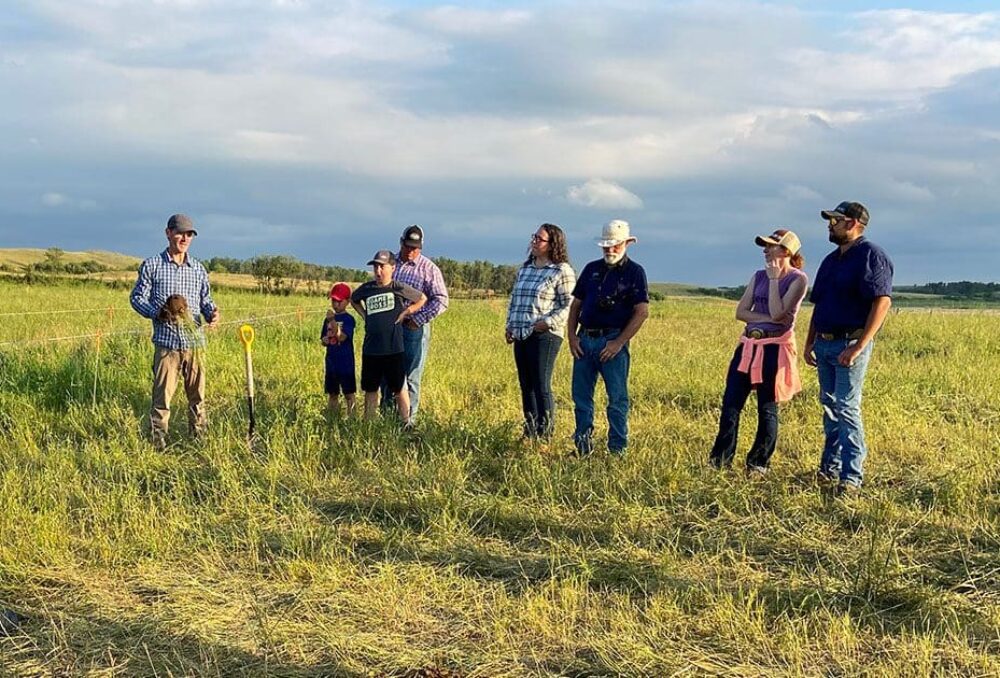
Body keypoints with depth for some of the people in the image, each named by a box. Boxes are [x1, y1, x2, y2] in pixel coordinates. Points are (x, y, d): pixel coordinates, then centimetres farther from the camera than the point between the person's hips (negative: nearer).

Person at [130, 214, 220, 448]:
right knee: (162, 395, -4)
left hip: (195, 341, 3)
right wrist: (158, 313, -15)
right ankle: (158, 441, 4)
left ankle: (200, 436, 21)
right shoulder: (152, 265, 2)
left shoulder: (198, 268, 12)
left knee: (197, 394, 10)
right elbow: (137, 297, 3)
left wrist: (212, 313, -5)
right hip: (166, 342, -3)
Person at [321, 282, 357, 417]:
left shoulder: (348, 319, -9)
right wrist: (324, 341, -7)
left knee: (349, 394, 2)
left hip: (346, 363, -6)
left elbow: (342, 336, -23)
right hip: (331, 362, 6)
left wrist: (333, 321, -30)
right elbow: (322, 340, 16)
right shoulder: (328, 319, 9)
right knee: (332, 394, 14)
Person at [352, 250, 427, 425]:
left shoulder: (398, 288, -4)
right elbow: (353, 299, 27)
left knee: (400, 388, 4)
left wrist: (405, 312, -2)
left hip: (393, 349, -3)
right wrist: (364, 314, 12)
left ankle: (406, 423, 10)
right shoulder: (366, 289, 5)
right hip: (370, 349, 4)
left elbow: (422, 298, 8)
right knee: (370, 389, 11)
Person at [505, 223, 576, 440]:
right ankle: (529, 432, 19)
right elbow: (514, 299, 24)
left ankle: (545, 434, -2)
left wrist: (547, 323, -18)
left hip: (545, 335, -7)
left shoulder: (561, 271, -6)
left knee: (541, 386, -8)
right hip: (521, 335, 7)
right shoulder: (524, 269, 17)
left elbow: (570, 305, -9)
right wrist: (510, 325, 13)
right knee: (526, 386, 11)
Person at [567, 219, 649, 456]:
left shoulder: (634, 272, 0)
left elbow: (642, 312, -8)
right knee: (581, 396, 7)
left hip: (612, 341, -5)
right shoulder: (592, 269, 14)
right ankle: (583, 446, 17)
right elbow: (576, 305, 17)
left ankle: (618, 449, 8)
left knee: (617, 398, 1)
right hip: (585, 340, 5)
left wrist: (619, 343, -13)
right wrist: (572, 336, 4)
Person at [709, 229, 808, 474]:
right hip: (748, 345, 5)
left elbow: (777, 313, -16)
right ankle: (720, 459, 8)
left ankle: (758, 463, 14)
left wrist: (774, 278, -10)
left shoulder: (797, 279, -4)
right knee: (730, 403, 0)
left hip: (775, 348, -5)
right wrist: (767, 319, -10)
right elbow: (740, 312, 5)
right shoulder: (759, 276, 13)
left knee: (767, 409, 3)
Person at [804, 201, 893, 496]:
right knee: (830, 407, 12)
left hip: (851, 344, -8)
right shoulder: (831, 260, 18)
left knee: (847, 408, -10)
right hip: (824, 344, 8)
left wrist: (858, 347, -23)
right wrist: (809, 342, 17)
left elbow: (882, 302, -18)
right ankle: (829, 468, 20)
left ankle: (852, 476, -6)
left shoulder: (871, 255, -9)